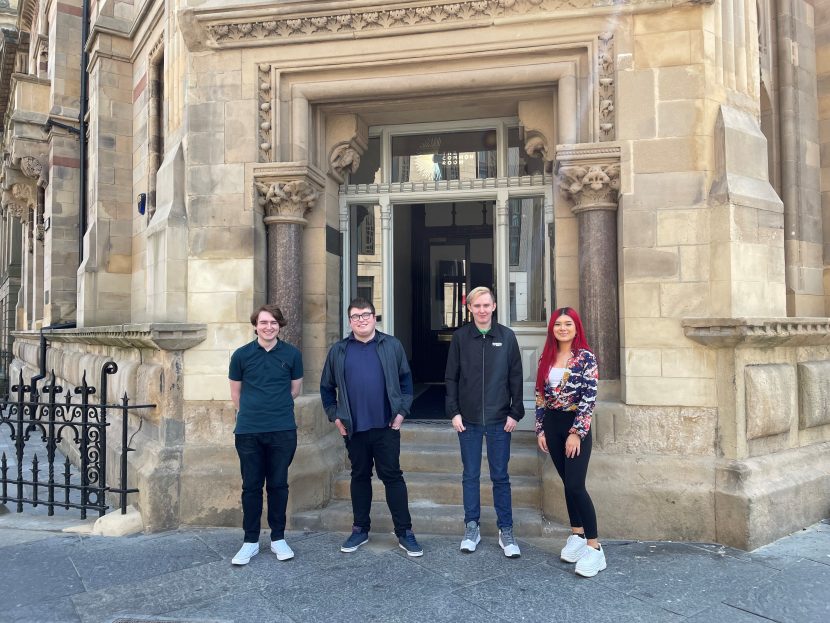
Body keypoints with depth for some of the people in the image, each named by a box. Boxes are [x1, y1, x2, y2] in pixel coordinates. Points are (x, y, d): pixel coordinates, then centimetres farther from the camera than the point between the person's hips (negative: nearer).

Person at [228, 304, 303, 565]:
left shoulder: (292, 354, 1)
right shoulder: (241, 355, 1)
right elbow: (236, 392, 11)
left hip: (283, 430, 0)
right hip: (248, 431, 0)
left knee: (278, 484, 9)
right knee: (251, 486, 7)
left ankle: (278, 538, 23)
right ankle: (251, 541, 20)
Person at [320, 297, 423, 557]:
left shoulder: (392, 346, 0)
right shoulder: (339, 351, 4)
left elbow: (405, 380, 4)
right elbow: (326, 387, 11)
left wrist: (401, 411, -2)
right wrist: (335, 416, 4)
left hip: (386, 427, -2)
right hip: (353, 428, 2)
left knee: (392, 476, 3)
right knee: (359, 476, 13)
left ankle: (404, 532, 12)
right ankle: (360, 529, 27)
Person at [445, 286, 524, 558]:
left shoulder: (507, 337, 0)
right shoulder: (460, 337, 0)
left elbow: (516, 377, 2)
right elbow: (451, 377, 2)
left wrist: (515, 412, -2)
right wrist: (454, 412, -4)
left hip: (499, 420, 0)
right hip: (468, 419, 1)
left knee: (500, 476, 7)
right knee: (470, 475, 10)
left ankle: (506, 531, 18)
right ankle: (472, 527, 23)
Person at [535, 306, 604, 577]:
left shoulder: (586, 357, -8)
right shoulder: (546, 357, 7)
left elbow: (589, 398, -12)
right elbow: (540, 395, 9)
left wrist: (576, 432, -16)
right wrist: (540, 429, 6)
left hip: (576, 425, -5)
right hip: (552, 424, 5)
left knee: (576, 486, -10)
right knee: (567, 483, 13)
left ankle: (594, 547, -1)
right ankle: (577, 536, 26)